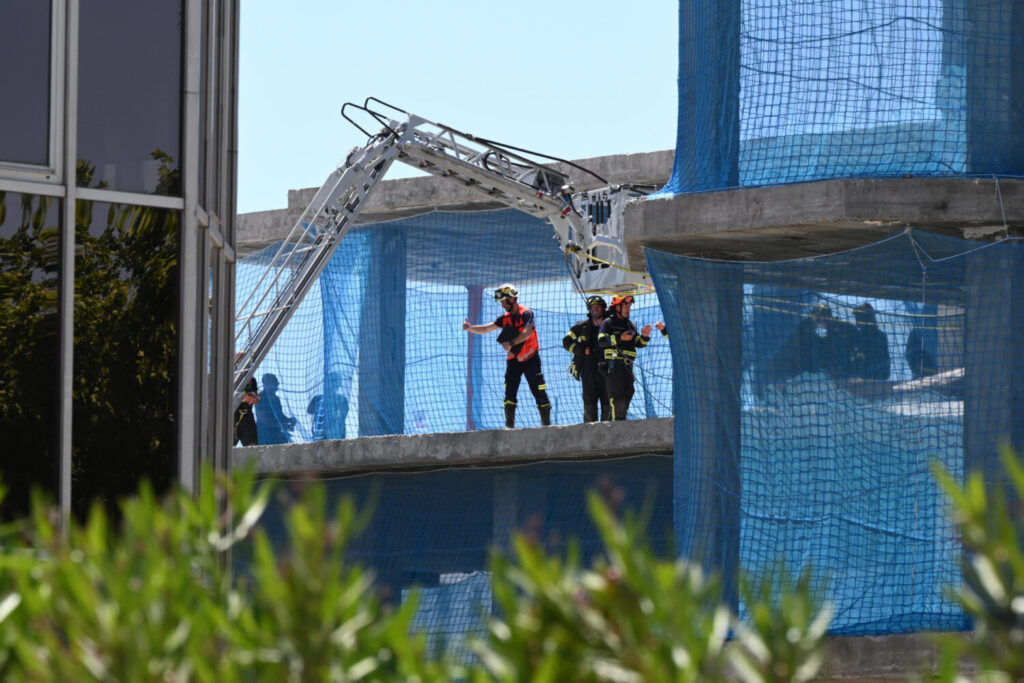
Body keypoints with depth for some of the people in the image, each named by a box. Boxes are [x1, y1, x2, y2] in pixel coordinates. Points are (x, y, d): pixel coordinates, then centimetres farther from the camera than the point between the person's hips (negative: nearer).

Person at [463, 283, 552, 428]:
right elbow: (486, 329, 5)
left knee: (539, 393, -3)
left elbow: (527, 332, -28)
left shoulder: (526, 314, -12)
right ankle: (509, 426, -5)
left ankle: (546, 424, 5)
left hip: (530, 359, -5)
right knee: (510, 393, -5)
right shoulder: (505, 318, 7)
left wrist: (511, 343, -39)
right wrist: (469, 328, -10)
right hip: (513, 360, 5)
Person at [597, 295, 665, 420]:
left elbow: (639, 343, 18)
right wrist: (619, 338, -19)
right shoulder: (608, 323, 2)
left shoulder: (630, 324, 21)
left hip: (627, 366, 7)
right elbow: (602, 341, -12)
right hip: (613, 365, -7)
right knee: (616, 396, -12)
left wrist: (645, 336, -3)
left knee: (628, 393, 6)